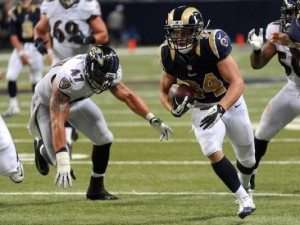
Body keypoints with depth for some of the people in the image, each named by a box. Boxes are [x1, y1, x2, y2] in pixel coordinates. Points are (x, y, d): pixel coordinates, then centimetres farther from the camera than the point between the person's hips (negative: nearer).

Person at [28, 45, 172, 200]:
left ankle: (96, 189, 7)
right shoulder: (68, 78, -45)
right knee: (58, 159, -14)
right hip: (47, 104, -5)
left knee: (104, 139, -10)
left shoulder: (106, 72, -25)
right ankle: (43, 151, 23)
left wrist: (153, 120, -17)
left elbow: (127, 96, -7)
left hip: (76, 100, 6)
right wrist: (62, 164, -54)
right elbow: (57, 123, -48)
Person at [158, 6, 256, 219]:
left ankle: (244, 187, 48)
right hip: (203, 109, 2)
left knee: (248, 158, 15)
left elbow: (237, 83, -32)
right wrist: (173, 109, -20)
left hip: (231, 103, -2)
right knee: (214, 153, -22)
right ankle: (244, 198, -8)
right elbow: (164, 90, 2)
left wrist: (220, 109, -45)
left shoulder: (213, 43, -30)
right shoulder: (169, 55, -15)